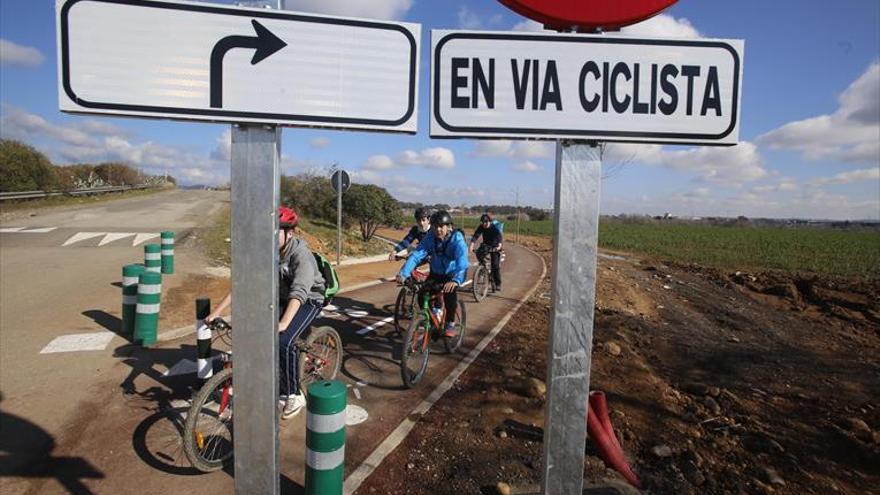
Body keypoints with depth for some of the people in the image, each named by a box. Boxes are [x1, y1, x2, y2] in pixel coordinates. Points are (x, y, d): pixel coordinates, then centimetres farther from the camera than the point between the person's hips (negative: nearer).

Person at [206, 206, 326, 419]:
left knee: (283, 341, -25)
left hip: (308, 300, -6)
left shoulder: (301, 254, -29)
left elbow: (299, 292, -42)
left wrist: (283, 324, -55)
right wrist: (217, 311, -22)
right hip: (281, 298, 6)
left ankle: (294, 394, -3)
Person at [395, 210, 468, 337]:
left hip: (453, 273, -3)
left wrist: (455, 280, -61)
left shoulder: (457, 239, -28)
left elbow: (462, 261, -43)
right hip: (436, 273, 4)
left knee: (449, 292, -30)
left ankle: (450, 324, -9)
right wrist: (403, 273, -43)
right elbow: (416, 255, -28)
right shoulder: (430, 237, -19)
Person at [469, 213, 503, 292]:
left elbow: (500, 236, -38)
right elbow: (475, 236, -24)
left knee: (495, 265, -9)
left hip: (494, 247, -3)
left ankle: (498, 284, -1)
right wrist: (472, 245, -42)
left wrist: (499, 245, -57)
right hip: (485, 245, 4)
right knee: (479, 253, -27)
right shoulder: (481, 227, -15)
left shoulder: (494, 227, -24)